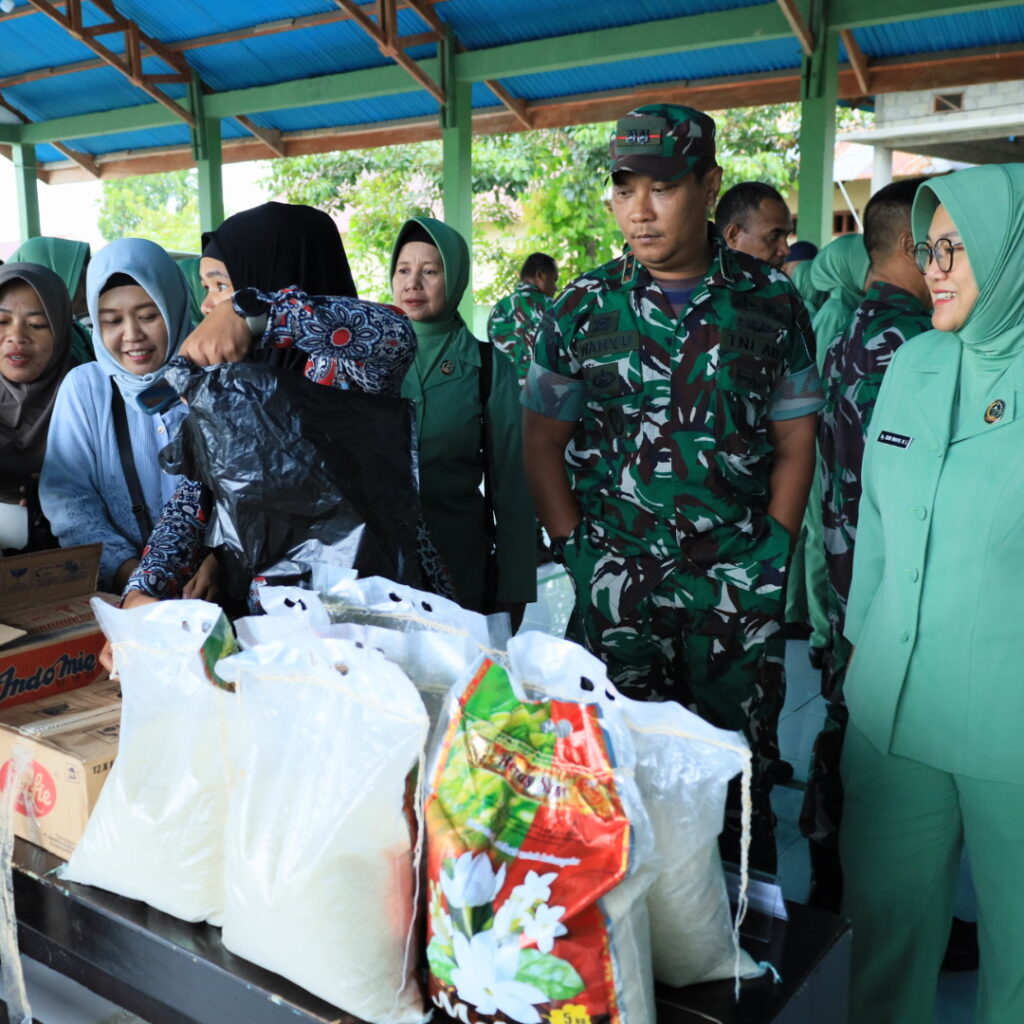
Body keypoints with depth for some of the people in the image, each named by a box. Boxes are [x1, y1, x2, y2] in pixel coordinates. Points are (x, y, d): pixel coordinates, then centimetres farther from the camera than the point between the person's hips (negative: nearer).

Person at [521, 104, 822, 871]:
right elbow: (543, 441, 5)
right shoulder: (584, 307, 2)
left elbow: (795, 440, 5)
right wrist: (575, 551, -2)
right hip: (618, 578, 0)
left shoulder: (771, 303, 2)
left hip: (739, 583, 0)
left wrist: (772, 552, -3)